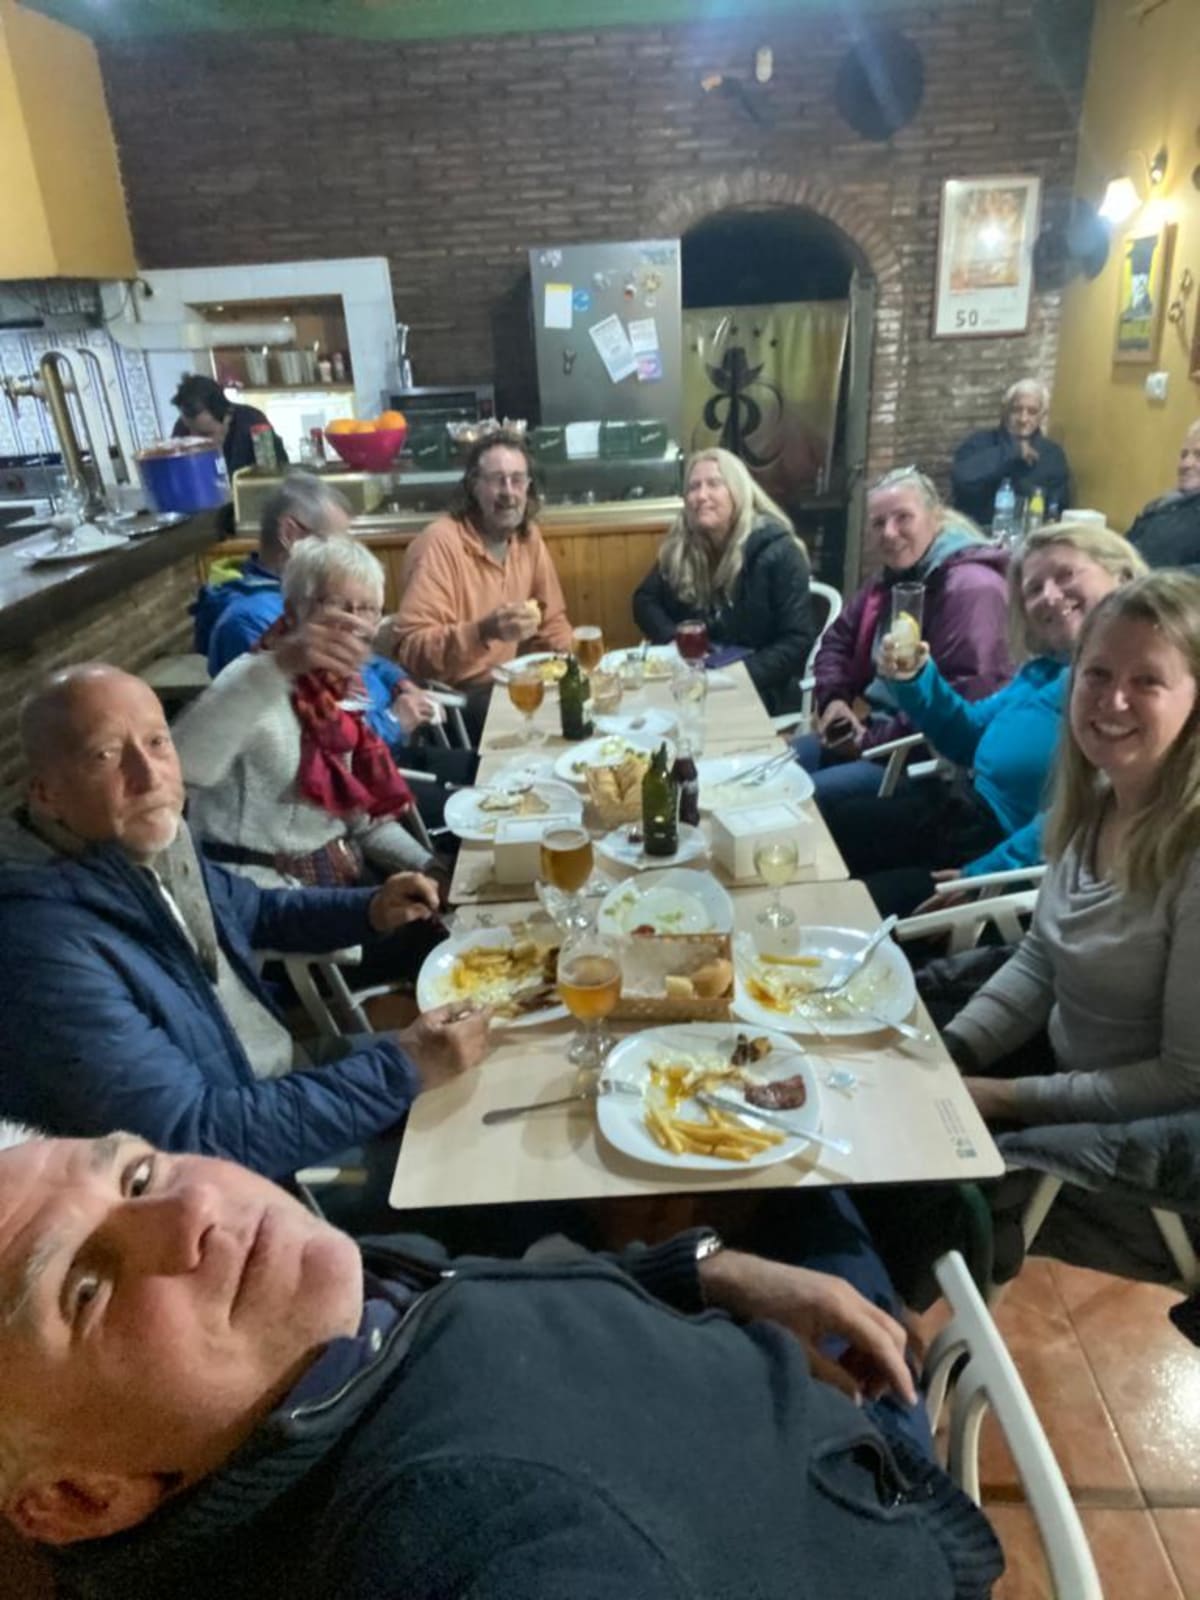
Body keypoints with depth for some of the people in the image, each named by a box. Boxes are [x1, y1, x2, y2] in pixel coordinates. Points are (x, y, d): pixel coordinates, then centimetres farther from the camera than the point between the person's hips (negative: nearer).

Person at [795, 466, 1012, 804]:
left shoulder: (970, 587, -18)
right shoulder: (892, 579, 11)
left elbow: (962, 698, -25)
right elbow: (837, 641, 22)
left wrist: (877, 739, -19)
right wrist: (833, 699, 2)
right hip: (874, 729, 9)